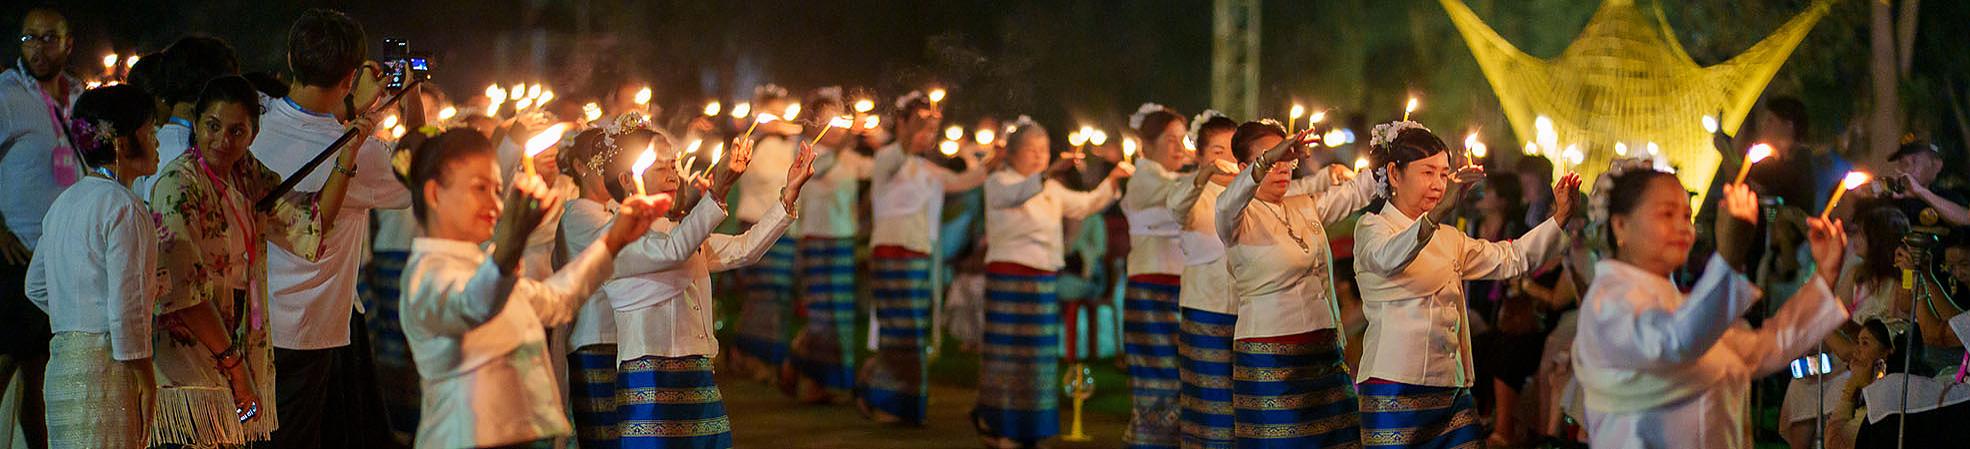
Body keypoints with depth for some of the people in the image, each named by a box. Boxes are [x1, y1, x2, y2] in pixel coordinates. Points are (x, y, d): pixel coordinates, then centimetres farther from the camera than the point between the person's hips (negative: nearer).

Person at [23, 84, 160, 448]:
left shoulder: (65, 201, 16)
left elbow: (36, 287, 24)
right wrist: (145, 381, -11)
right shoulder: (124, 208, -11)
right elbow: (127, 307, -16)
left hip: (62, 360, 9)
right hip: (104, 367, -9)